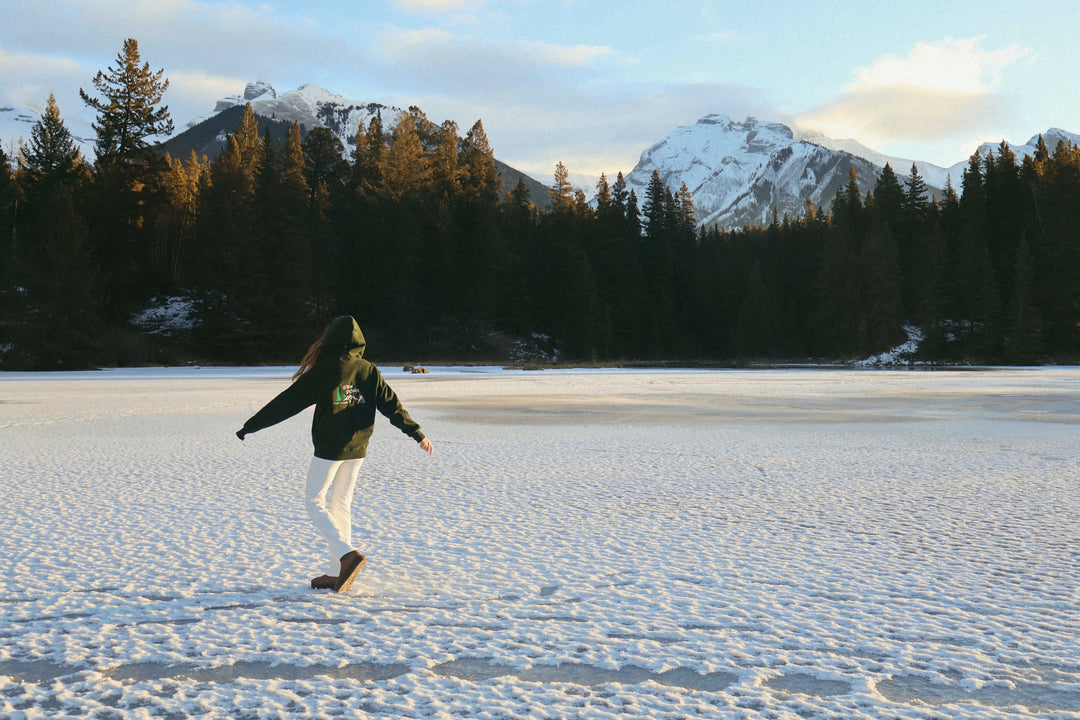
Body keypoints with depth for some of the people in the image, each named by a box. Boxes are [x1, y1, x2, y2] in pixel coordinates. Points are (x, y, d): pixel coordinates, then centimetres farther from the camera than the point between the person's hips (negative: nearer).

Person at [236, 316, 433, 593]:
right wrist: (417, 434, 13)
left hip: (329, 449, -6)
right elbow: (392, 405, 5)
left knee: (314, 501, 6)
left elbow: (288, 402, -10)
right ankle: (337, 573, 14)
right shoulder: (369, 371, 3)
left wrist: (250, 426, -4)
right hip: (357, 450, 6)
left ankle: (347, 553, -13)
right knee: (341, 504, 13)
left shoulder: (323, 371, -12)